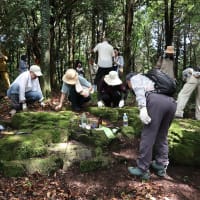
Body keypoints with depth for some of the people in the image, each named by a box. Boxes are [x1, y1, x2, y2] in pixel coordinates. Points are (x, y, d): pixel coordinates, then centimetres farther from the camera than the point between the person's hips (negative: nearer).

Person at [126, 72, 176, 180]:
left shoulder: (135, 78, 23)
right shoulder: (148, 80, 43)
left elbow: (139, 90, -1)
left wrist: (142, 107, -15)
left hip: (156, 101, -8)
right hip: (171, 102, 8)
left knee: (148, 136, -2)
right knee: (162, 136, 19)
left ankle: (142, 169, 4)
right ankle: (161, 166, 23)